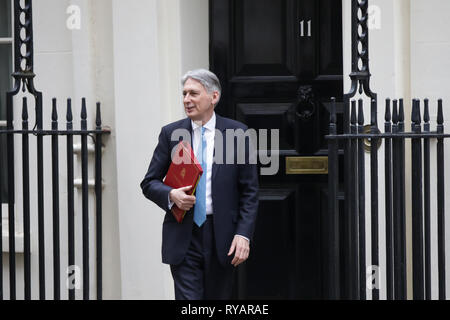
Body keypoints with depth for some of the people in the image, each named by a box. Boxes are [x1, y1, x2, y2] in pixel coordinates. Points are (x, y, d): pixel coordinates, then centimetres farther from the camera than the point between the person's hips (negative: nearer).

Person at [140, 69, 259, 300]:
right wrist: (171, 195, -12)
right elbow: (149, 183, 10)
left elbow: (249, 191, 2)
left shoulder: (237, 133, 1)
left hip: (222, 237, 0)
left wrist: (244, 234, -8)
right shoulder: (171, 133, 5)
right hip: (183, 237, 0)